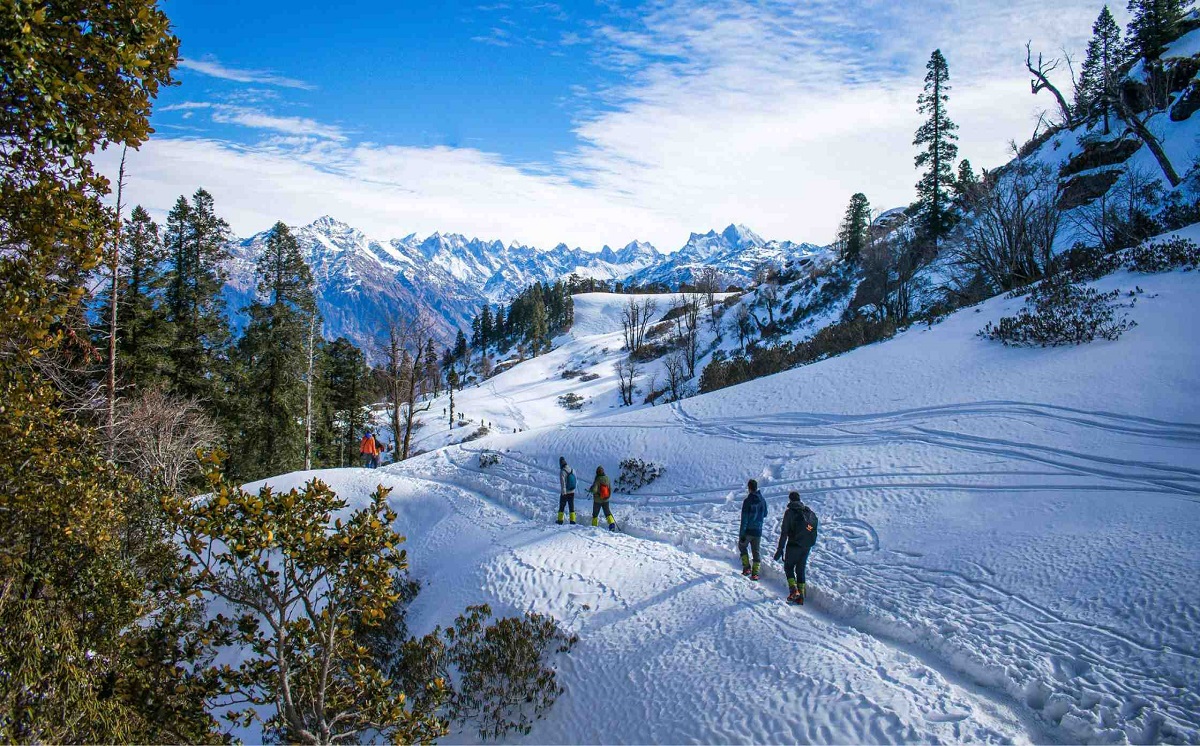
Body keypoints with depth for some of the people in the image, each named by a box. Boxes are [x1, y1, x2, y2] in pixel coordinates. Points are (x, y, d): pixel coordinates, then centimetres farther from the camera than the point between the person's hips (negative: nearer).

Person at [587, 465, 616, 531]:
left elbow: (594, 490, -26)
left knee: (595, 514, 14)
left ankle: (594, 526, 20)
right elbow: (610, 488, 4)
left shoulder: (597, 480, -21)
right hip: (606, 500, 4)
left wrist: (590, 489, -4)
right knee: (608, 512, 12)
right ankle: (612, 524, -7)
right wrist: (609, 496, 20)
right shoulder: (607, 478, -5)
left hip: (597, 500, -4)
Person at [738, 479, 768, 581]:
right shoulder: (762, 500, -1)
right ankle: (755, 573, 7)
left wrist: (741, 535, -14)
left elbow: (744, 520, -17)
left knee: (742, 546, 19)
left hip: (748, 531, -4)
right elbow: (765, 515, 16)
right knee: (756, 551, 12)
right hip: (758, 531, 4)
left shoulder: (747, 501, -17)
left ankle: (747, 567, 10)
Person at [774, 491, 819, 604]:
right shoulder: (809, 511, 9)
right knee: (800, 570, 14)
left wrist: (780, 548, -9)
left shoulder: (789, 512, -8)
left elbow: (784, 532, -11)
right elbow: (815, 530, 11)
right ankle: (801, 596, 9)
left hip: (794, 545, -5)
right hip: (807, 546, 5)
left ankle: (794, 590, -9)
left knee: (788, 567, 10)